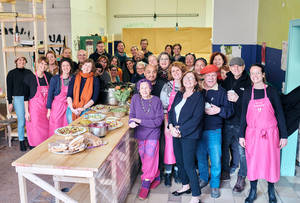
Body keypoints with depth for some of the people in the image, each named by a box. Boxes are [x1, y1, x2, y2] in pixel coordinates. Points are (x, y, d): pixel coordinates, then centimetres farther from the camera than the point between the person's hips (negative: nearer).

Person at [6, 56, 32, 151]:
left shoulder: (29, 72, 10)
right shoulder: (11, 73, 4)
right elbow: (9, 88, 3)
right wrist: (10, 102, -1)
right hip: (18, 99, -2)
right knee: (21, 121, -2)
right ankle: (22, 142, 11)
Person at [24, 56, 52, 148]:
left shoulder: (48, 76, 6)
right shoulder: (29, 77, -6)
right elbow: (26, 96, -5)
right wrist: (26, 112, -9)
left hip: (46, 108, 4)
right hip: (34, 107, -4)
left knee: (46, 130, 7)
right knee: (35, 132, -3)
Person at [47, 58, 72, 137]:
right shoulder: (55, 79, -4)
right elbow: (50, 94, -1)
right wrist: (49, 110, -4)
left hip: (68, 107, 2)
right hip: (57, 107, -2)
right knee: (55, 130, 0)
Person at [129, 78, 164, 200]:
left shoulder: (156, 100, -10)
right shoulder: (135, 98, -4)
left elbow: (158, 120, -14)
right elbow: (132, 114, -1)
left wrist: (141, 121, -20)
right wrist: (132, 122, -25)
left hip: (152, 134, -3)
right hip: (140, 134, 3)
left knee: (150, 158, -4)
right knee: (143, 158, 12)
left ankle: (145, 185, 8)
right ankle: (156, 178, 32)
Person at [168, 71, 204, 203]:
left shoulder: (198, 96, -8)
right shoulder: (179, 95, 12)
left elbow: (196, 118, -15)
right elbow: (171, 111, 10)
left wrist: (181, 131, -17)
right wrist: (171, 127, -8)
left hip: (189, 135, -6)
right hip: (176, 133, 6)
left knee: (189, 165, -6)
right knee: (179, 161, 15)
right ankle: (186, 186, 36)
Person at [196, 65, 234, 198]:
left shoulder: (222, 92, -1)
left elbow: (230, 110, -4)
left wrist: (219, 110, -21)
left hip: (214, 131, -2)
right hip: (198, 129, 3)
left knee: (215, 159, 0)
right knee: (200, 157, 15)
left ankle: (215, 185, 19)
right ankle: (203, 179, 36)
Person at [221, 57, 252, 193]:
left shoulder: (249, 82, -6)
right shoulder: (226, 81, 8)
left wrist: (238, 99, -19)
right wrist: (227, 98, -5)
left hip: (242, 121, -4)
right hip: (227, 121, 4)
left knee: (242, 151, 2)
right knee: (225, 147, 14)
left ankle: (241, 178, 19)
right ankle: (226, 172, 33)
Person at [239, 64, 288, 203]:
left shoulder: (271, 91, -2)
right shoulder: (247, 93, 3)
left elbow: (279, 114, 0)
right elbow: (243, 115, 6)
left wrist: (284, 135, -2)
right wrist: (241, 135, 4)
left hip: (270, 134, -1)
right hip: (252, 134, 1)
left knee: (271, 162, 7)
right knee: (252, 162, 7)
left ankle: (271, 191, 28)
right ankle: (252, 192, 24)